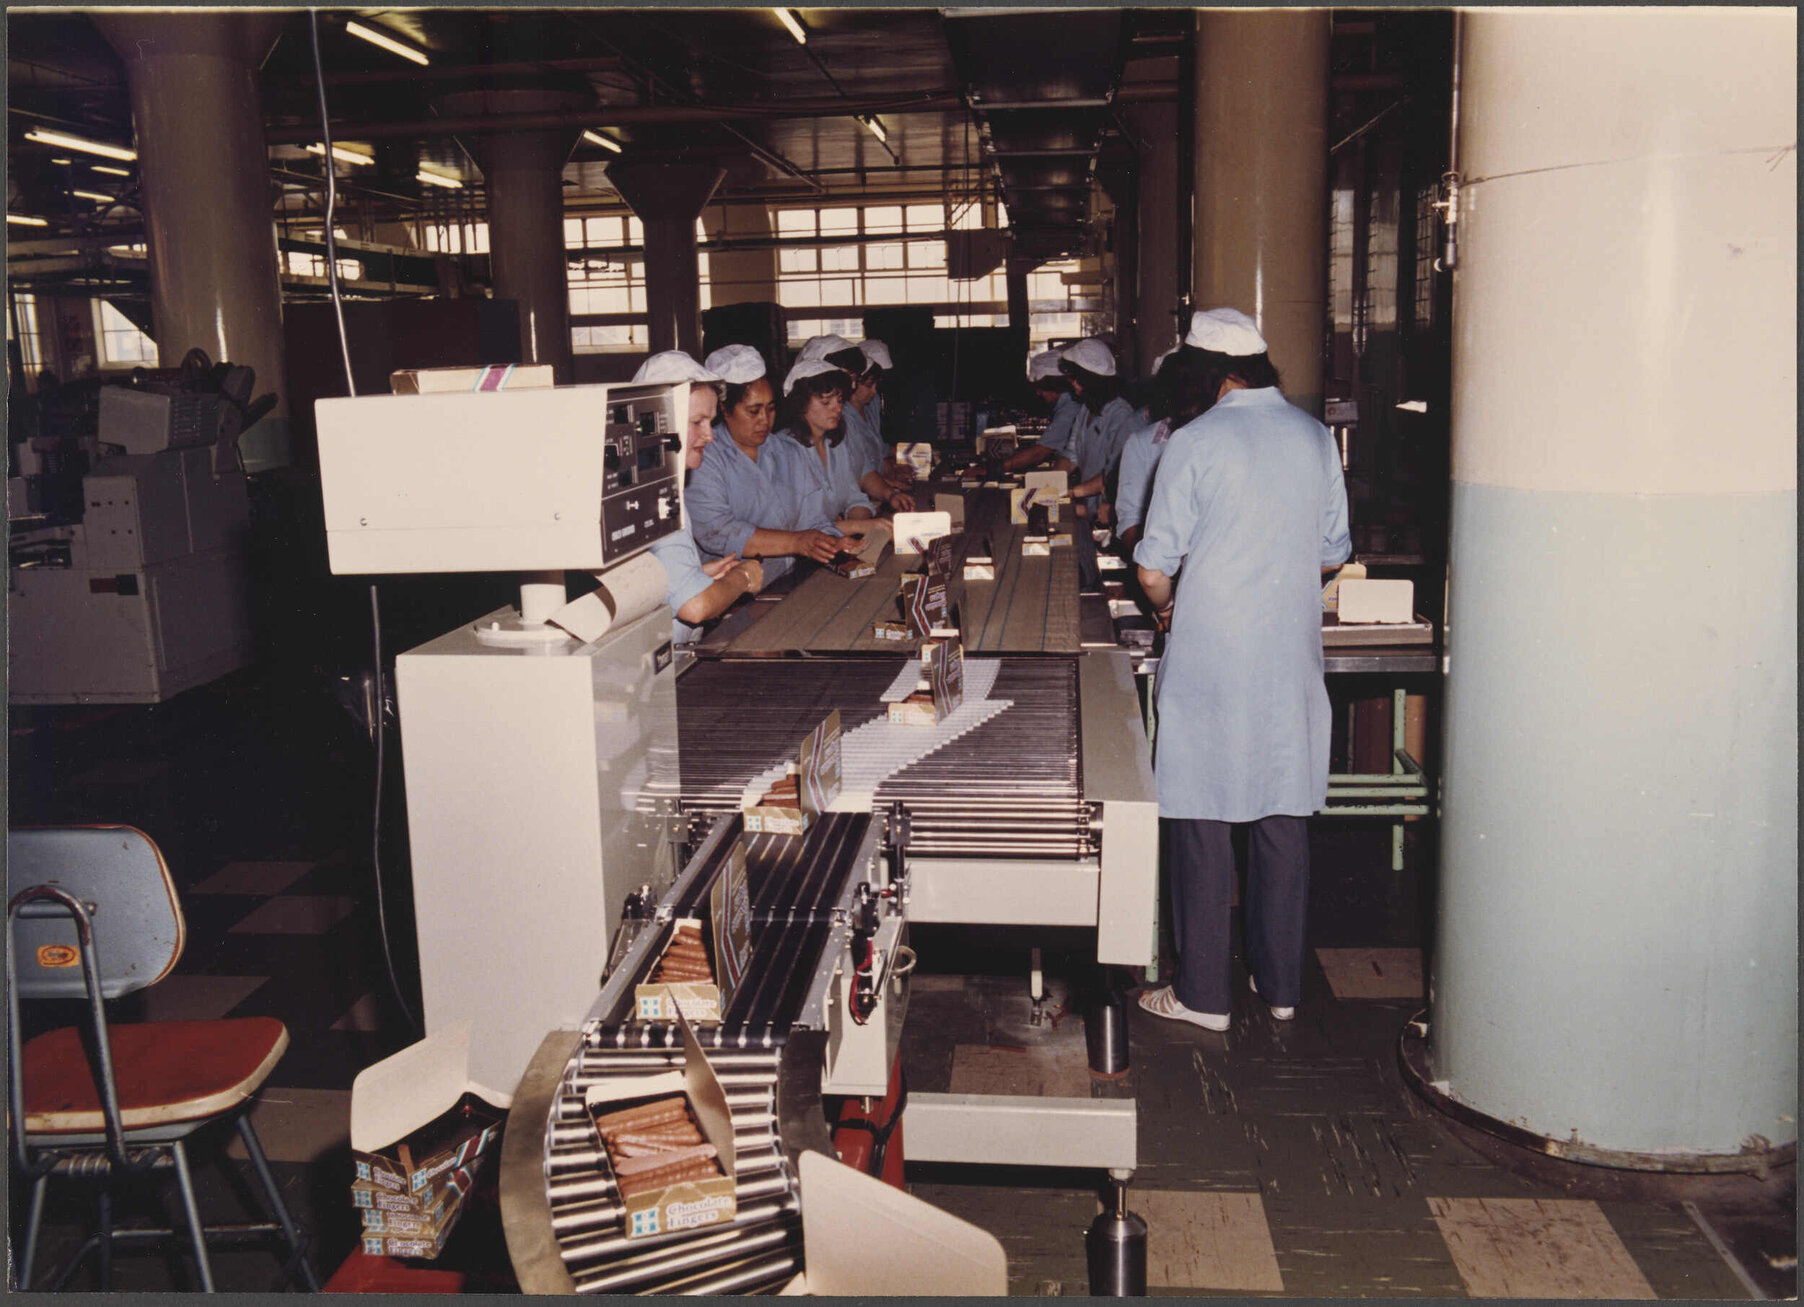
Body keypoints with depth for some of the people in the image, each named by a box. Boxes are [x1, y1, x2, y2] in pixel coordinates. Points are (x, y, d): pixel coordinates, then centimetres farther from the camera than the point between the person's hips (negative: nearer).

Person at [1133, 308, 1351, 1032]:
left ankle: (1203, 993, 11)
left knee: (1202, 819, 4)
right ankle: (1281, 983, 23)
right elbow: (1331, 552, 13)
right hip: (1292, 654, 5)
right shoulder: (1316, 437, 5)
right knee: (1284, 816, 12)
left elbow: (1153, 571, -9)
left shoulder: (1193, 444, -10)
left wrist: (1169, 605, 13)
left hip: (1211, 657, -5)